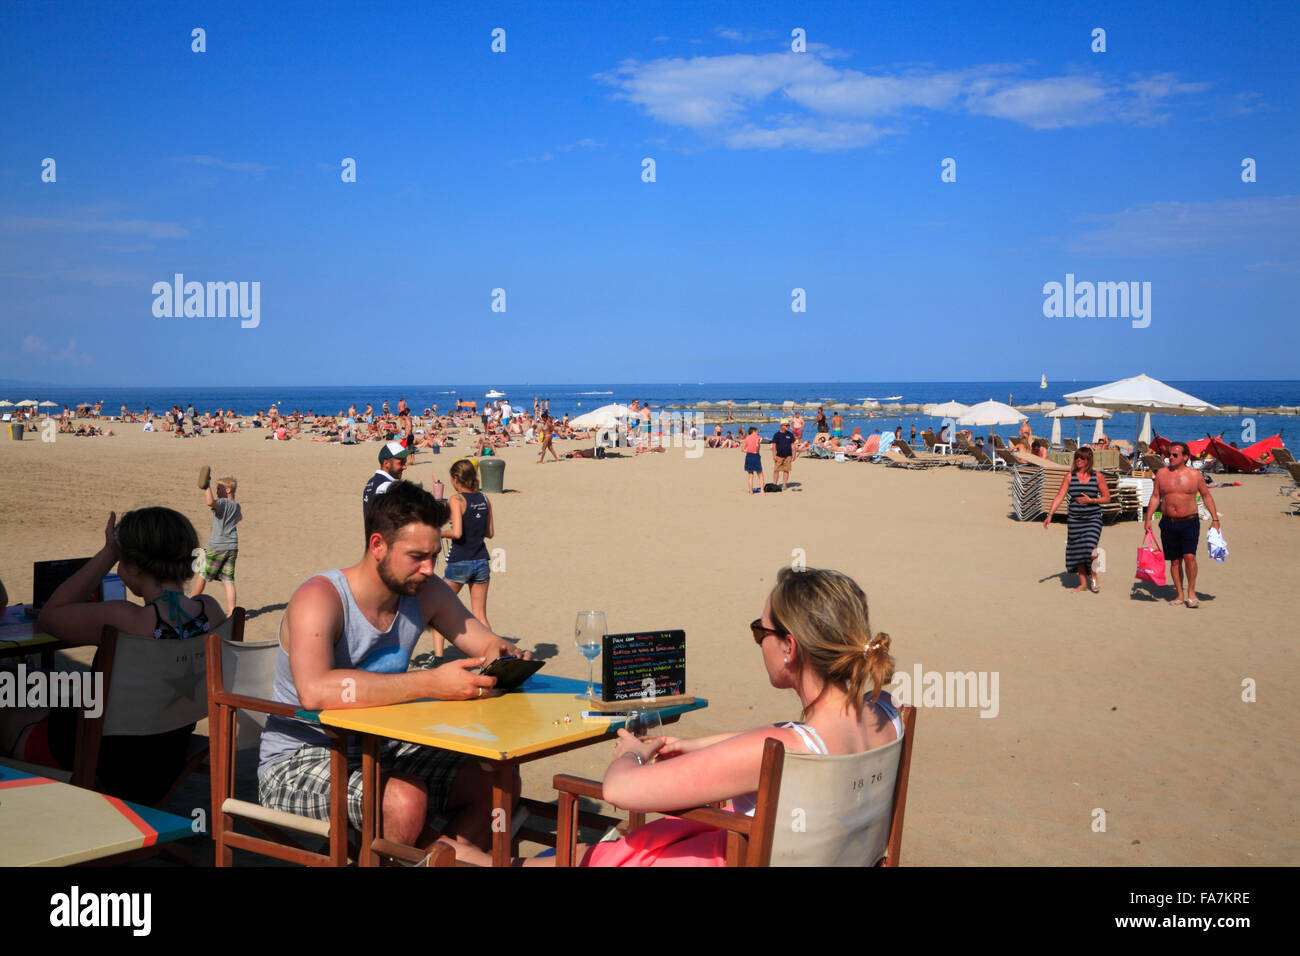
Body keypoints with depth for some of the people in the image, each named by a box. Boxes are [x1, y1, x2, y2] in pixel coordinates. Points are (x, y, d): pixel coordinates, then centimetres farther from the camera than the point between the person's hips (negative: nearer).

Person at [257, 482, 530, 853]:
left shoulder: (425, 592, -1)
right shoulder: (319, 599, -22)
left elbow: (488, 645, 9)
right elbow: (315, 691, -40)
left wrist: (505, 656, -18)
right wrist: (432, 683, -41)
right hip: (297, 763, -7)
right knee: (406, 797, -34)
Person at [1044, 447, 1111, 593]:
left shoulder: (1098, 476, 1)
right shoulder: (1070, 476, 3)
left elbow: (1107, 497, 4)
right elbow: (1059, 496, -1)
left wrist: (1090, 500, -11)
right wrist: (1050, 514, -10)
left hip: (1093, 519, -2)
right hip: (1074, 519, 2)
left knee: (1089, 546, -18)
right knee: (1077, 551, 4)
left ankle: (1094, 578, 3)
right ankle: (1083, 583, 17)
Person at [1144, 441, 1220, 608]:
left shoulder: (1195, 475, 0)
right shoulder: (1162, 474, 5)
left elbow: (1206, 496, 9)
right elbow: (1155, 497, 10)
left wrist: (1215, 519, 6)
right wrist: (1148, 519, 2)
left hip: (1189, 522, -2)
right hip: (1168, 523, 2)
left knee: (1189, 556, -16)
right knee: (1174, 561, 6)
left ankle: (1191, 592, -1)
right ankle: (1180, 595, 15)